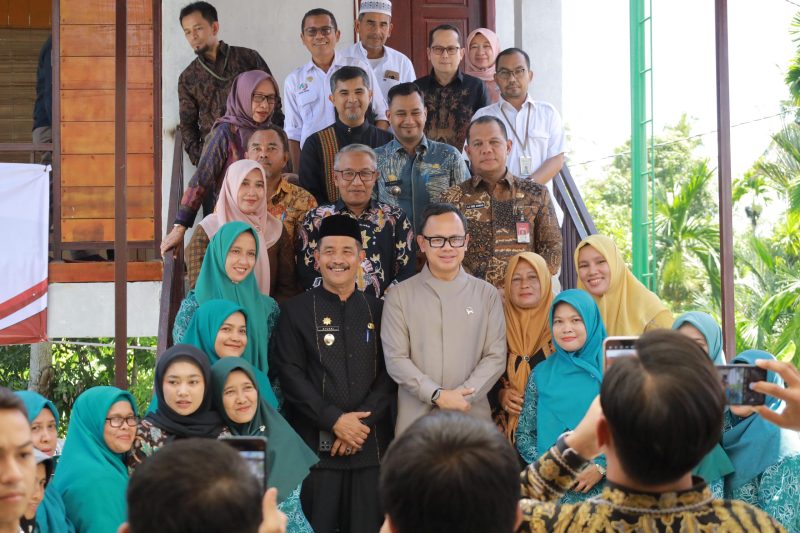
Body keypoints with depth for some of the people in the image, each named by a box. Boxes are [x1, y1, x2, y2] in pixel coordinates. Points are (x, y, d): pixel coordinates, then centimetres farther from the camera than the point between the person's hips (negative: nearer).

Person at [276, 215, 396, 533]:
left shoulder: (378, 310, 11)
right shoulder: (296, 311, 4)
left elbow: (389, 373, 5)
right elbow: (291, 375, -3)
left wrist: (362, 421, -9)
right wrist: (334, 420, -12)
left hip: (370, 444, 2)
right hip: (315, 444, -2)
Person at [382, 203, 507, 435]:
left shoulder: (487, 294, 8)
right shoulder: (400, 296, 4)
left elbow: (496, 356, 2)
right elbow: (395, 359, -3)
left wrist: (463, 396, -12)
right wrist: (437, 396, -13)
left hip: (473, 418, 1)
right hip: (415, 419, -1)